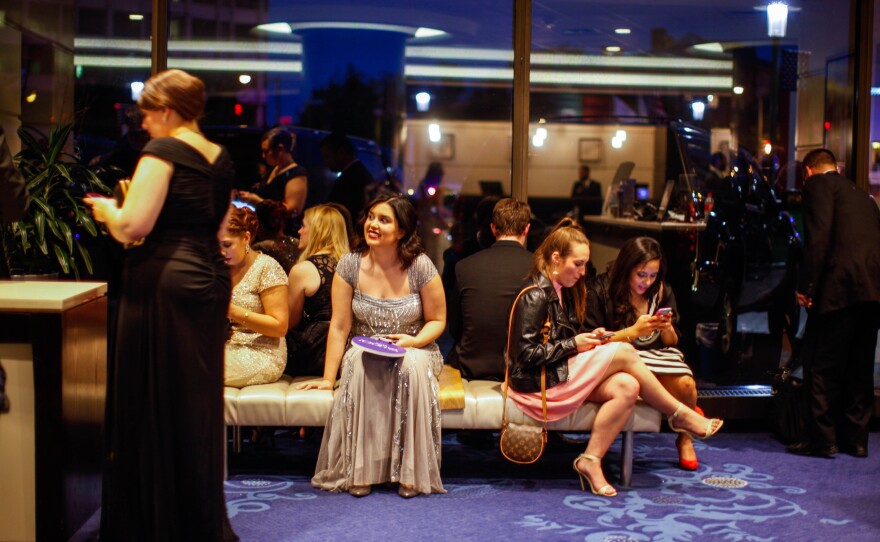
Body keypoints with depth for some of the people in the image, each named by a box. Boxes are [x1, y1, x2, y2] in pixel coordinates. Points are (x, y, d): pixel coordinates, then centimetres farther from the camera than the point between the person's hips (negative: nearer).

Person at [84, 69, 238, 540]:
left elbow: (133, 226, -17)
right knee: (198, 403, 15)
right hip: (210, 282, 8)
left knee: (153, 401, 1)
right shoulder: (220, 158, 14)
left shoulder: (164, 150, -9)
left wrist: (107, 210, 4)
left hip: (162, 283, -8)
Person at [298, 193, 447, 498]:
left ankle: (411, 472, -26)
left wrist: (413, 341, -21)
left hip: (414, 350, -1)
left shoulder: (420, 266, -10)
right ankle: (359, 470, -28)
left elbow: (437, 320, 0)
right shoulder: (350, 265, -6)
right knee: (360, 362, -35)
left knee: (413, 366, -36)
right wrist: (328, 378, -8)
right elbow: (339, 326, -4)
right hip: (365, 350, 1)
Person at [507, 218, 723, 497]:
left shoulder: (562, 290, 14)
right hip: (539, 380, -9)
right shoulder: (535, 296, -15)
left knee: (627, 387, -17)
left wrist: (588, 338, 0)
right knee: (624, 353, -17)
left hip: (561, 371, 9)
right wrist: (573, 345, -16)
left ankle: (590, 460, -15)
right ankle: (681, 416, -3)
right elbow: (525, 352, -21)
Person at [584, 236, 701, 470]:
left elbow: (672, 343, 14)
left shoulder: (662, 292, 8)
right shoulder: (599, 290, -6)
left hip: (658, 355, 4)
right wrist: (634, 331, -17)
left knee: (686, 385, -28)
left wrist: (667, 329, -10)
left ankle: (684, 439, 1)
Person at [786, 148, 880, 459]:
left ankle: (821, 439, 1)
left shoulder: (818, 184, 3)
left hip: (841, 285, -8)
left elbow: (819, 235, -10)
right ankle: (855, 439, 19)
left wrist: (806, 286, -11)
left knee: (821, 364, 0)